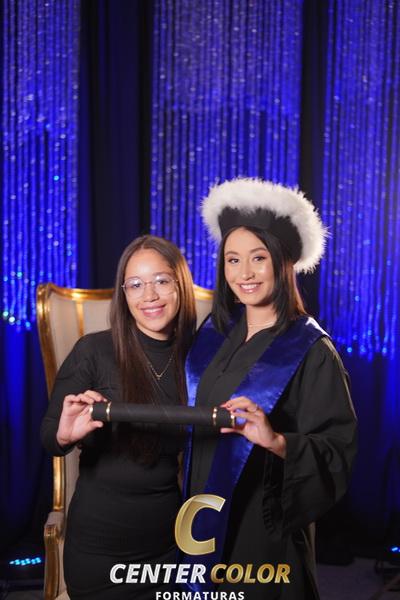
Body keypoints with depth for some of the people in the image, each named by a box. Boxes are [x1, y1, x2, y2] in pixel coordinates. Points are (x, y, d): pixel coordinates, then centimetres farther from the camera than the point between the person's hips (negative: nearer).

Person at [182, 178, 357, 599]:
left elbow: (338, 453, -18)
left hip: (265, 530, -5)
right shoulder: (213, 335, 2)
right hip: (204, 521, 5)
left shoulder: (311, 351, -15)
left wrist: (276, 441, -32)